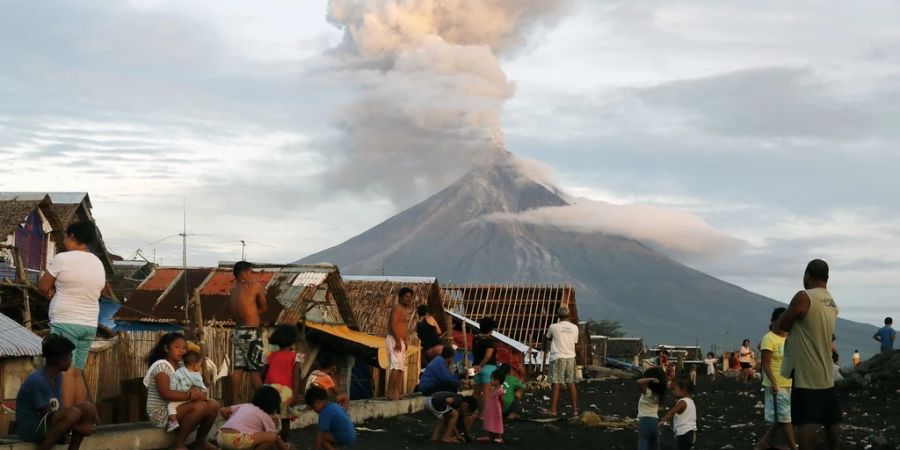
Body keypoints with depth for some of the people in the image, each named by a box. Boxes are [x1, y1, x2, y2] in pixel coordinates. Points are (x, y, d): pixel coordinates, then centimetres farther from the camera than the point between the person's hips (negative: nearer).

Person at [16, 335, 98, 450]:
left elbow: (56, 408, 8)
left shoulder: (57, 376, 6)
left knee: (88, 408, -4)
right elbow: (49, 417, -22)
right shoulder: (37, 381, -23)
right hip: (31, 428, -9)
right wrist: (79, 428, -19)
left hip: (49, 425, 9)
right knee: (74, 413, -31)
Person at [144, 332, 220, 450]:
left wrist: (196, 391, -18)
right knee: (200, 406, -29)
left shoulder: (181, 366, 14)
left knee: (213, 404, -6)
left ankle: (200, 440, 9)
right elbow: (166, 394, -25)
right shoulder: (161, 365, -14)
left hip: (175, 408, 8)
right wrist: (192, 395, -26)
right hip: (161, 413, -8)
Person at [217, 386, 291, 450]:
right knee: (272, 436, -5)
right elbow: (276, 438, 16)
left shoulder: (245, 406, 27)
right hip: (235, 439, -8)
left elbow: (223, 411, 30)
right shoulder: (266, 417, 12)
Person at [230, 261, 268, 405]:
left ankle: (235, 402, 6)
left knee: (238, 369, 7)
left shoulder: (234, 289, 10)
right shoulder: (255, 287, -8)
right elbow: (264, 308, 2)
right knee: (255, 370, -4)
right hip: (251, 333, -7)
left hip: (238, 332, 7)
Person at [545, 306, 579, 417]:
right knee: (571, 383, 10)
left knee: (556, 384, -2)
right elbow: (575, 342, 11)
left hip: (557, 357, -3)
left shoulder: (553, 327, -6)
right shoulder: (574, 327, 3)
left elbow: (548, 338, 11)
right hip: (570, 357, 3)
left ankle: (553, 410, -2)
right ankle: (575, 409, 10)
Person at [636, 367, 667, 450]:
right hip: (655, 422, 7)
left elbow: (639, 382, -33)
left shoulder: (647, 392, -14)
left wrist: (651, 379, -22)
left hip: (645, 421, -7)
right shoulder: (659, 393, 8)